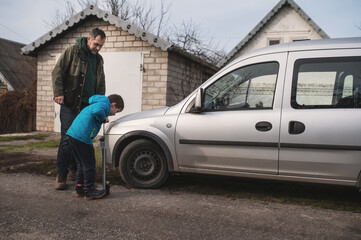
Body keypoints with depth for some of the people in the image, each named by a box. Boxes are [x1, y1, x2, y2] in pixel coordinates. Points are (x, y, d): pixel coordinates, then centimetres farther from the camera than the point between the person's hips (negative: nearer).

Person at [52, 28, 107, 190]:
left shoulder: (98, 59, 15)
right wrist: (58, 93, -15)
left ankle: (75, 166, 26)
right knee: (67, 138, -6)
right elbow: (57, 73, -5)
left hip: (88, 105, 5)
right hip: (70, 104, -5)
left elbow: (101, 83, 23)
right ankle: (61, 175, 1)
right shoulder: (73, 51, -2)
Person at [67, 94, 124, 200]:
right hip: (82, 136, -10)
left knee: (82, 163, 19)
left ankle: (79, 189, 25)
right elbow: (97, 111, -23)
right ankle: (89, 191, 9)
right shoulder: (105, 103, -3)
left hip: (73, 134, 10)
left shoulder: (96, 103, 26)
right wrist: (103, 119, -5)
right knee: (89, 164, 2)